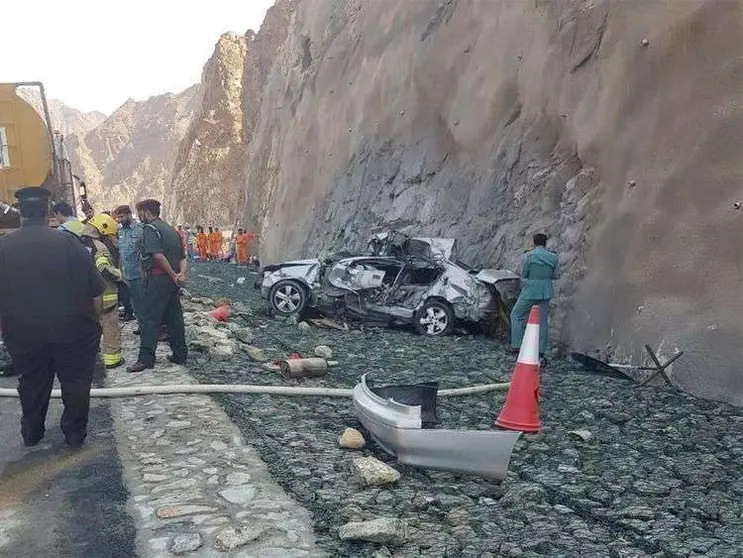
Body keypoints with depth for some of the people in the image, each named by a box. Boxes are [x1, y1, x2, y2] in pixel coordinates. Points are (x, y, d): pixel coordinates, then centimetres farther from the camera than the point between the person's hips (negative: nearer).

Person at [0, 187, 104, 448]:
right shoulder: (68, 243, -14)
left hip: (23, 334, 3)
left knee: (32, 384, 20)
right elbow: (95, 291, -11)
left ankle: (31, 434, 33)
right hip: (73, 330, -3)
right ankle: (75, 434, 19)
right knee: (75, 382, 11)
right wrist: (94, 319, 4)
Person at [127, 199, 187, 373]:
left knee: (148, 319, -3)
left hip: (157, 278, -8)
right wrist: (182, 273, -2)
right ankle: (180, 355, 17)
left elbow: (158, 256, -21)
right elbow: (183, 256, 13)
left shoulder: (150, 228, -9)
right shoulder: (171, 229, 18)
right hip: (173, 280, 8)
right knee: (174, 317, 12)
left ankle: (146, 358, -2)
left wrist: (174, 276, -15)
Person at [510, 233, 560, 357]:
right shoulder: (554, 257, 1)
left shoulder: (530, 255, -10)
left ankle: (517, 345, 4)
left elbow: (523, 274, -5)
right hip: (546, 292, 4)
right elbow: (556, 275, 6)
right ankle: (541, 349, 13)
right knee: (542, 320, 11)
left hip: (530, 292, -4)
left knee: (516, 314, 10)